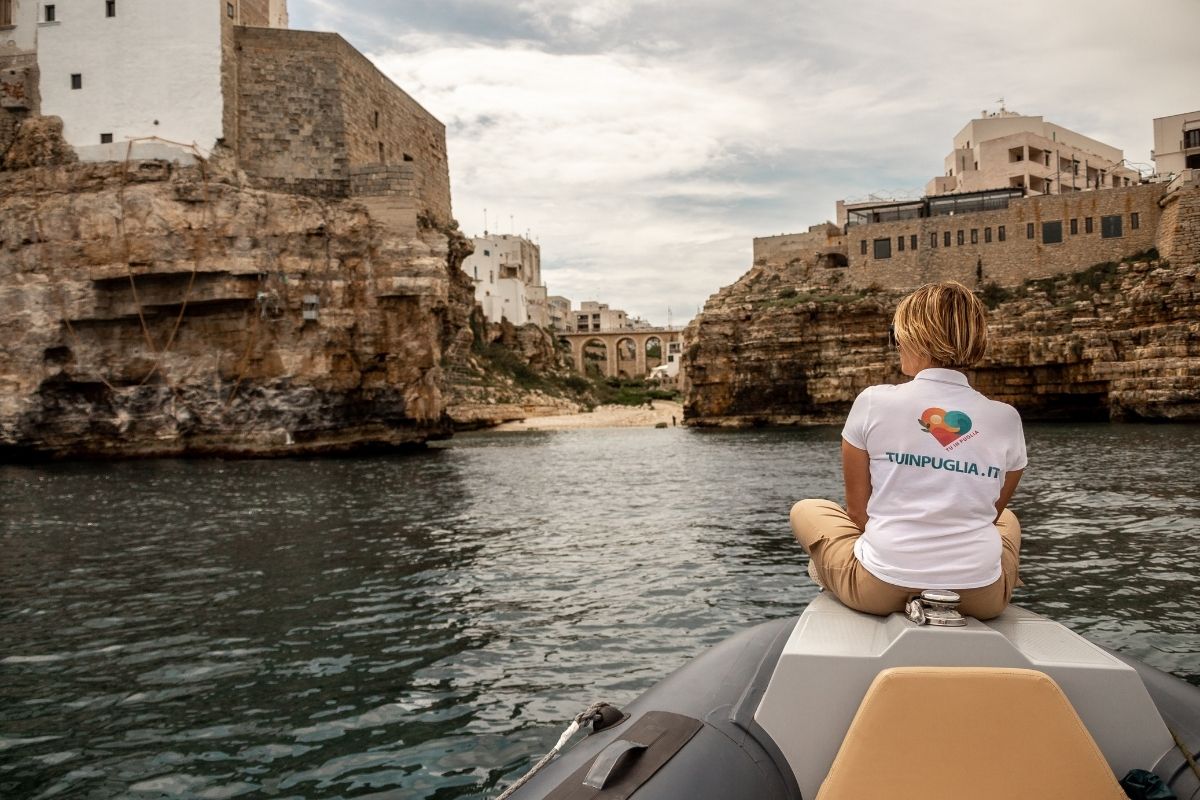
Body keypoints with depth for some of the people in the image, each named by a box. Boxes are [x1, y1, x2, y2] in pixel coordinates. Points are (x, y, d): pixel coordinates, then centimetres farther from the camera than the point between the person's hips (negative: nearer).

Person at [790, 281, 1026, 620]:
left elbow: (858, 509, 0)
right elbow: (990, 514, 10)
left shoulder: (873, 402, -8)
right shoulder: (1006, 418, -1)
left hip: (881, 589, -2)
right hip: (980, 597, 3)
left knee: (806, 510, 26)